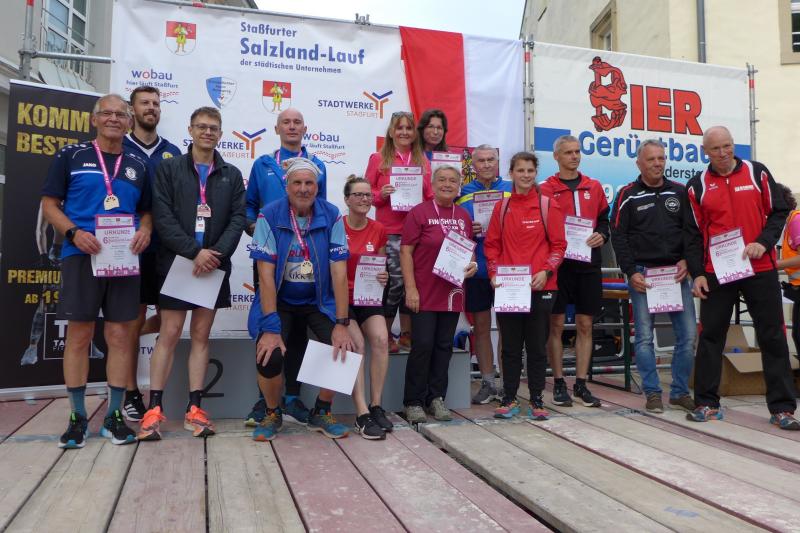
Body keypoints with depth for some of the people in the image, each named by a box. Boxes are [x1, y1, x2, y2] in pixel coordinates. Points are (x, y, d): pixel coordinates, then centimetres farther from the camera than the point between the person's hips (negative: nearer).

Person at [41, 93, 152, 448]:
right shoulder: (71, 156, 6)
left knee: (120, 336, 3)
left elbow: (146, 210, 17)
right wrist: (74, 233, -13)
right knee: (79, 336, 2)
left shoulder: (137, 165, 14)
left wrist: (145, 230, -5)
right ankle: (78, 417, 14)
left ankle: (114, 416, 14)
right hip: (81, 256, -2)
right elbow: (49, 204, 4)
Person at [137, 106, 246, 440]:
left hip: (214, 265, 2)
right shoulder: (169, 168, 4)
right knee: (169, 334, -2)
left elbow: (238, 219, 2)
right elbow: (162, 216, -6)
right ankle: (154, 409, 6)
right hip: (176, 262, -2)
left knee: (201, 335, 5)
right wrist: (194, 251, -15)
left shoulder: (232, 175, 11)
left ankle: (194, 409, 10)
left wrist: (217, 253, -13)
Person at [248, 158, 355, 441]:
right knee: (269, 357, -23)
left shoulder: (332, 216, -8)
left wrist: (341, 324, -15)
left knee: (343, 349, -18)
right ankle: (273, 414, 11)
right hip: (279, 301, -1)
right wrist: (271, 327, -22)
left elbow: (339, 272, -11)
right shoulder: (269, 216, -13)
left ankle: (321, 412, 11)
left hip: (319, 301, 2)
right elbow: (266, 274, -16)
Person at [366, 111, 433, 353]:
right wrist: (381, 194, -15)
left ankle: (406, 334, 20)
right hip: (390, 231, -4)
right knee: (396, 281, -6)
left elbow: (429, 195, 16)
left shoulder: (423, 161, 13)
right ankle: (385, 335, 12)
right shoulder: (378, 158, 3)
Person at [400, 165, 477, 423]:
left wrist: (472, 264, 0)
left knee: (444, 346, 10)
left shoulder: (464, 216, 11)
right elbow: (405, 251, -8)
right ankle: (414, 402, 10)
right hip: (424, 293, -5)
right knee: (422, 346, -4)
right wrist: (410, 288, -14)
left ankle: (436, 398, 23)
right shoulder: (420, 212, -4)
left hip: (452, 293, 5)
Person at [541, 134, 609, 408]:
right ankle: (559, 383, 12)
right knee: (556, 324, 2)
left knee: (585, 324, 6)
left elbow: (604, 219, 16)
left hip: (589, 263, 3)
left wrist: (601, 235, -3)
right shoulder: (546, 189, 1)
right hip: (558, 262, -3)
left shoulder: (594, 187, 12)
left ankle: (581, 383, 16)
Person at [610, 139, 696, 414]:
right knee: (644, 336, -1)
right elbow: (618, 236, -2)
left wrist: (686, 260, -4)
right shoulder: (628, 195, 2)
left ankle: (680, 391, 15)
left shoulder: (680, 192, 12)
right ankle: (652, 393, 11)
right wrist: (631, 272, -9)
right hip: (642, 273, -3)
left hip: (676, 272, 3)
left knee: (688, 334, 1)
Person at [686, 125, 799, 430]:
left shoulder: (757, 173, 4)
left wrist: (763, 243, -11)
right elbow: (693, 234, 4)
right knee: (710, 337, 3)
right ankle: (707, 404, 13)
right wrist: (697, 274, -2)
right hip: (716, 273, 0)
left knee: (773, 337, 2)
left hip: (760, 270, 0)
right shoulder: (697, 186, 4)